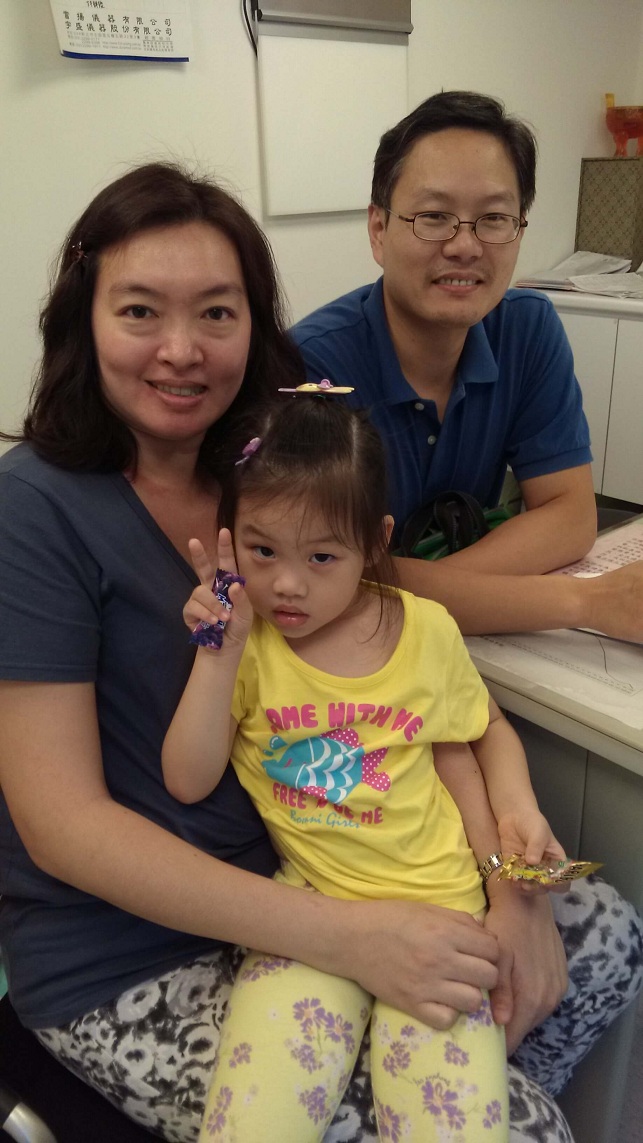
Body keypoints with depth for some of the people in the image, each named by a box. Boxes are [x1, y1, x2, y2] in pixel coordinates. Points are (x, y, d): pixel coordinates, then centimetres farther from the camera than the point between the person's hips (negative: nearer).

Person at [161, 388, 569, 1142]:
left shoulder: (426, 630, 0)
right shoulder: (241, 644, -1)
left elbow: (487, 729, 16)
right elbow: (188, 783, -6)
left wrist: (515, 807, -2)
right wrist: (219, 655, -15)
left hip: (433, 899, 1)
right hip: (304, 906, 0)